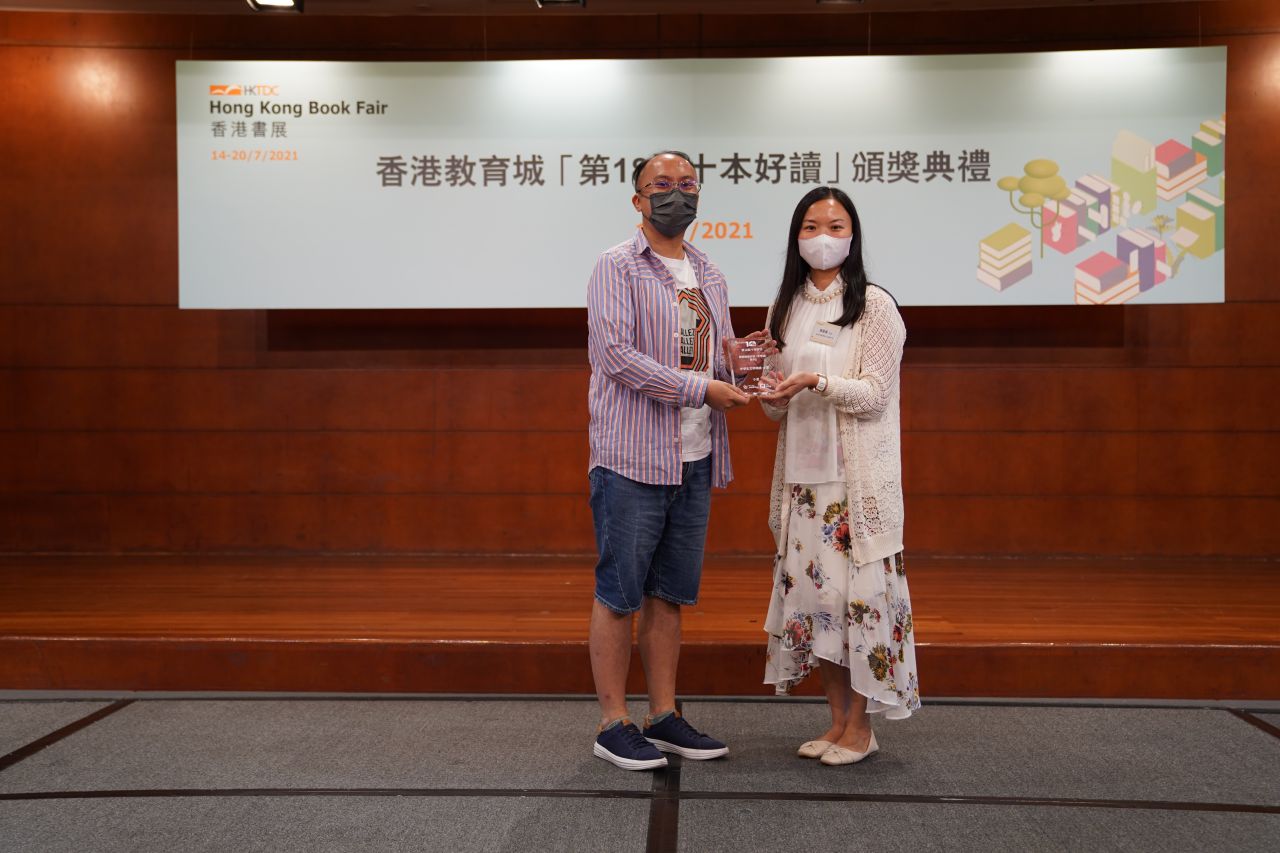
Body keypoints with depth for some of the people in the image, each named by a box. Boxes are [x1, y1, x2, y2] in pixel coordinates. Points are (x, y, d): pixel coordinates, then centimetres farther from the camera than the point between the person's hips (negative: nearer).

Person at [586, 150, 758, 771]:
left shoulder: (709, 277, 19)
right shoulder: (618, 266, -3)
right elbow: (613, 354, -16)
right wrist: (700, 387, -17)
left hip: (694, 461, 7)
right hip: (632, 457, -7)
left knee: (669, 593, 12)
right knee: (619, 593, -1)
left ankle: (664, 717, 21)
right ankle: (613, 725, 10)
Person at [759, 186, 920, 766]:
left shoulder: (874, 306, -3)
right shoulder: (786, 308, 13)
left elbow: (875, 393, -10)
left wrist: (816, 380, -24)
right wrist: (771, 394, -7)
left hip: (858, 472, -5)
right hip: (803, 469, 6)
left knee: (858, 586, -3)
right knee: (809, 585, 6)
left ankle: (861, 728, 11)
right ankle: (838, 719, 20)